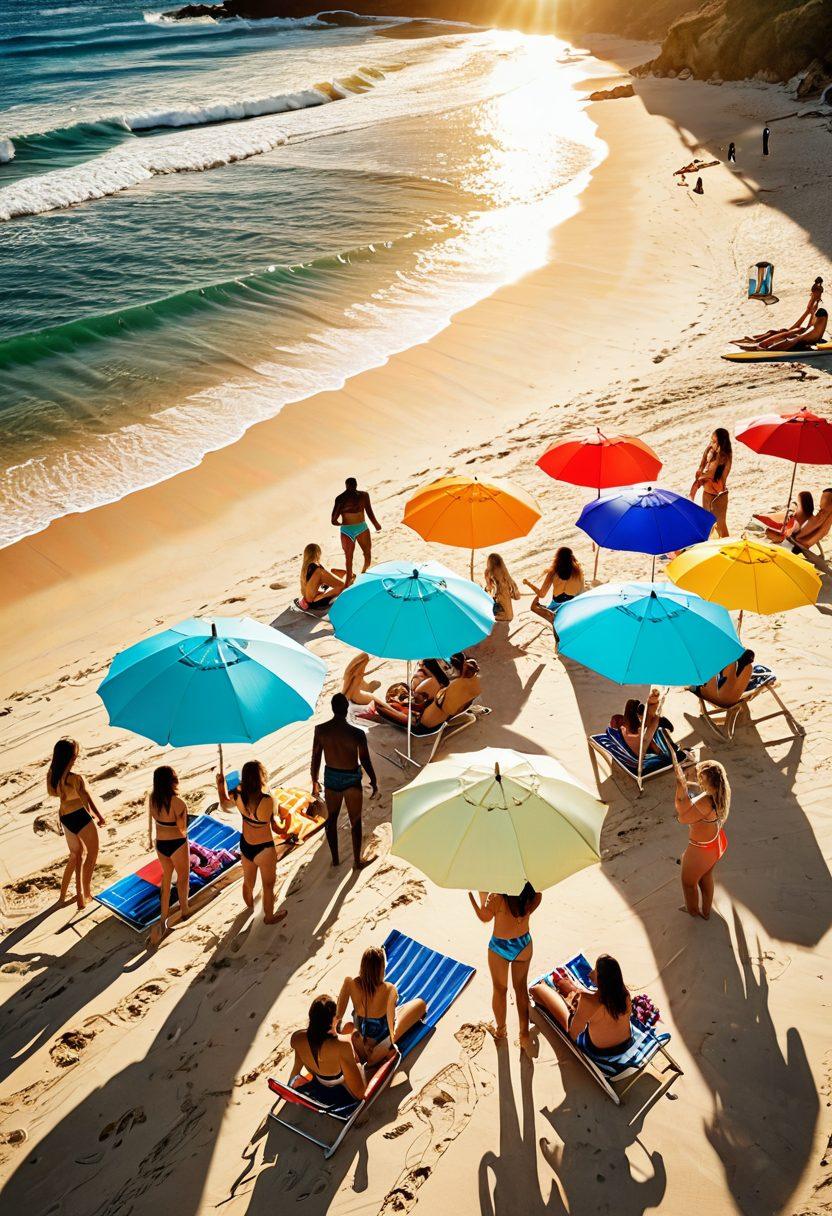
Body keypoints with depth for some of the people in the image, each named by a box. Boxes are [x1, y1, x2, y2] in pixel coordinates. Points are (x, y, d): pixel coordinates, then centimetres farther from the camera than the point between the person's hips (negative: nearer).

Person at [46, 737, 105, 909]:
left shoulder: (51, 774, -10)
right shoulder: (76, 779, -30)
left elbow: (52, 793, 9)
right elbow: (89, 802, -18)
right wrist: (100, 817, -3)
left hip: (65, 818, 7)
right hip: (81, 818, -7)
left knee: (75, 855, 26)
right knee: (91, 854, 16)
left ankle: (63, 894, 34)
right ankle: (85, 894, 22)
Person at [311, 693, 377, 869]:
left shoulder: (320, 730, -13)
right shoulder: (357, 733, -22)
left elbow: (315, 758, -5)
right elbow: (365, 761, -13)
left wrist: (315, 782, 9)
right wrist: (373, 781, 3)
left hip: (331, 777, 3)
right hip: (351, 779, -3)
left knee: (331, 819, 19)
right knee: (355, 821, 13)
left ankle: (335, 859, 28)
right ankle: (357, 861, 20)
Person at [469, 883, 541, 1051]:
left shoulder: (497, 896, -33)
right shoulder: (533, 894, -24)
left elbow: (484, 918, -15)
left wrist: (471, 894, -9)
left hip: (500, 948, -2)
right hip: (523, 945, 2)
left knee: (499, 990, 23)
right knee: (521, 988, 24)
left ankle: (500, 1030, 43)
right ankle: (524, 1033, 29)